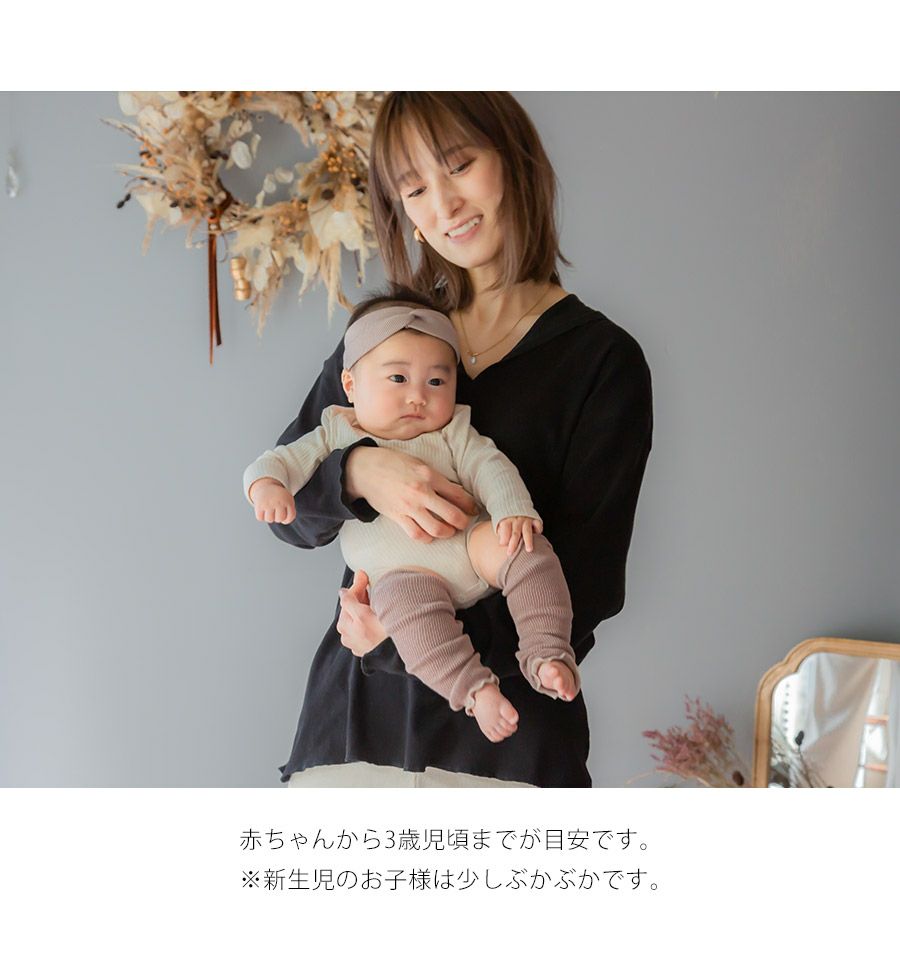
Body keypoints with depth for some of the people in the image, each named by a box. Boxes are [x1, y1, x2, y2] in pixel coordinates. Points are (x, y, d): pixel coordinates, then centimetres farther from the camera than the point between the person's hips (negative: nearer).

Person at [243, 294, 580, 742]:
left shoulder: (451, 432, 13)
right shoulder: (337, 436, 12)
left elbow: (489, 467, 3)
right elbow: (284, 460, 8)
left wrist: (514, 510, -18)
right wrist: (266, 484, -17)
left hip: (466, 543, 2)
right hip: (400, 571, -2)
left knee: (517, 546, -28)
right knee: (407, 603, -36)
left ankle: (547, 654, -25)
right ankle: (474, 688, -36)